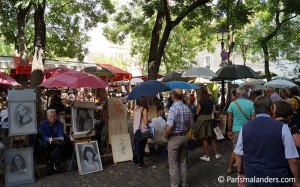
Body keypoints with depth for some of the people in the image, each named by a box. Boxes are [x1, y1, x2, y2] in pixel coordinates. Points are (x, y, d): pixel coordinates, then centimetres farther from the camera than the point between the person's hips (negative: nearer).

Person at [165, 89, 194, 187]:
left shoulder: (173, 108, -21)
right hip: (184, 137, 7)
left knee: (174, 164, 6)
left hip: (174, 138, -7)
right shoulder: (187, 108, 3)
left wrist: (165, 135, -9)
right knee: (183, 162, 19)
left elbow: (170, 127, -26)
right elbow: (191, 123, 11)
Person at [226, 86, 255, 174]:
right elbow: (253, 119, -6)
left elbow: (229, 119, -2)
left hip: (236, 130, 2)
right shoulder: (251, 103, -6)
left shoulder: (233, 103, -3)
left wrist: (229, 130, 8)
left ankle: (230, 168, 23)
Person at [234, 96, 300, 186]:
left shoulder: (245, 127, -5)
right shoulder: (282, 127, -14)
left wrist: (240, 173, 16)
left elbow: (238, 154, 2)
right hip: (276, 178, -2)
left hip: (252, 177, 2)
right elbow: (293, 159, -12)